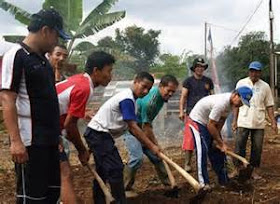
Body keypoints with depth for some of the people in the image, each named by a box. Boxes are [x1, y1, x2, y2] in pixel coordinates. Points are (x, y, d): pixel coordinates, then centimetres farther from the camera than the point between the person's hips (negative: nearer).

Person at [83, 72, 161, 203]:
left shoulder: (128, 98, 11)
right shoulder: (127, 99, -19)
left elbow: (130, 127, 11)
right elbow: (133, 128, -22)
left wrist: (147, 143, 6)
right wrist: (151, 146, -18)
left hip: (98, 134, 11)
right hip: (99, 134, -11)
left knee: (103, 170, 18)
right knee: (115, 168, -11)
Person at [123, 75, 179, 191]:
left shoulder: (161, 96, -2)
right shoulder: (150, 101, -31)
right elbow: (146, 127, -25)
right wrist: (155, 144, -15)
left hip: (142, 127, 9)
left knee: (156, 155, 6)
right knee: (137, 158, -21)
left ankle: (168, 182, 16)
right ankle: (125, 188, -9)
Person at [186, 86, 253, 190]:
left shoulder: (231, 101, -9)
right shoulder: (221, 103, -35)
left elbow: (221, 120, 0)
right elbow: (210, 126, -29)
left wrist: (217, 139, -5)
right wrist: (221, 143, -20)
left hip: (210, 123, 9)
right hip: (197, 120, -9)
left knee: (217, 150, 8)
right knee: (202, 150, -17)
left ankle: (224, 180, 17)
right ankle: (203, 183, -12)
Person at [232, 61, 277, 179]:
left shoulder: (265, 86, 5)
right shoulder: (241, 83, 2)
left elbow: (269, 105, 7)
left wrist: (273, 122, 0)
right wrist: (234, 120, 0)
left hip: (259, 123, 1)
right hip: (243, 122, -1)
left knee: (257, 148, 6)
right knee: (239, 146, 1)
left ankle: (255, 171, 17)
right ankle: (237, 169, 11)